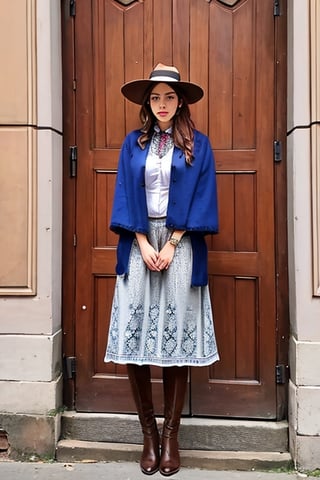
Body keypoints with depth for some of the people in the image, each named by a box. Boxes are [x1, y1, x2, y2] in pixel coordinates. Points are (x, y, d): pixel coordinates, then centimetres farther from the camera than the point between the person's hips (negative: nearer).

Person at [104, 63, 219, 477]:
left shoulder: (197, 145, 8)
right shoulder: (133, 144, 12)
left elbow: (201, 199, 0)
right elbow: (125, 197, 6)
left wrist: (171, 245, -9)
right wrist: (144, 245, -6)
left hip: (180, 245, -1)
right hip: (139, 244, 2)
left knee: (177, 336, -1)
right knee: (133, 335, -3)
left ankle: (170, 436, 12)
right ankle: (148, 434, 12)